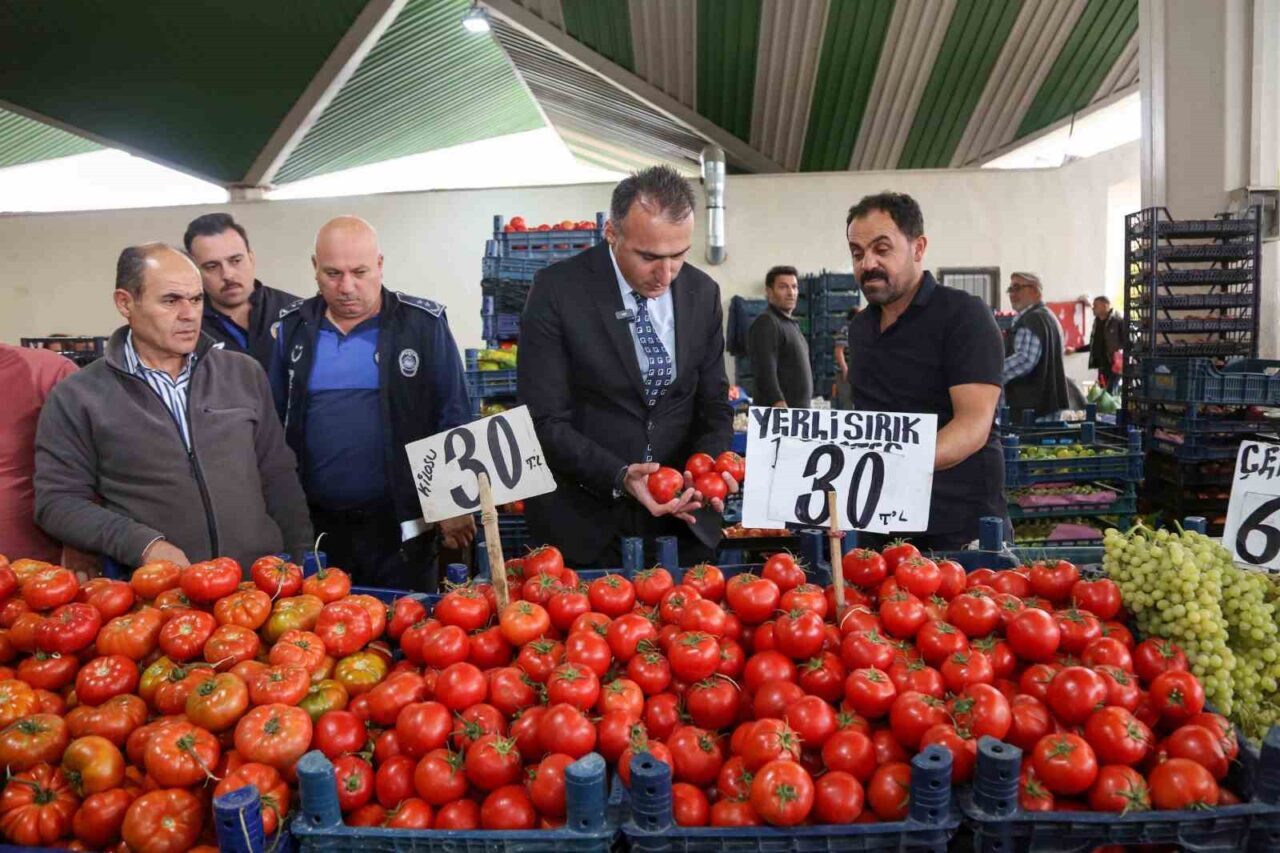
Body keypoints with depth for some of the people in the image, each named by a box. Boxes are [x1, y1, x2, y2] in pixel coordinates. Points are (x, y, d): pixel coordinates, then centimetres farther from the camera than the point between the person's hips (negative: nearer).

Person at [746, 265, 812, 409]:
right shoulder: (766, 323, -11)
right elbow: (766, 374, -20)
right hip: (779, 412, -9)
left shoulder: (792, 323, 19)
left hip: (799, 410, 9)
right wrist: (781, 408, -28)